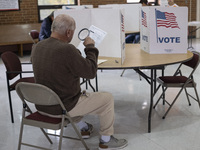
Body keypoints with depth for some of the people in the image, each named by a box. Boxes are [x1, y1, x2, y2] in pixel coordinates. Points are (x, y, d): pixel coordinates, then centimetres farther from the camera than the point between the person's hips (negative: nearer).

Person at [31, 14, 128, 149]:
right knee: (107, 98, 8)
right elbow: (91, 72, -18)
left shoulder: (37, 47, -2)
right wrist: (90, 47, -6)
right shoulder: (66, 49, -27)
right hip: (62, 107, -8)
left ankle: (83, 128, 43)